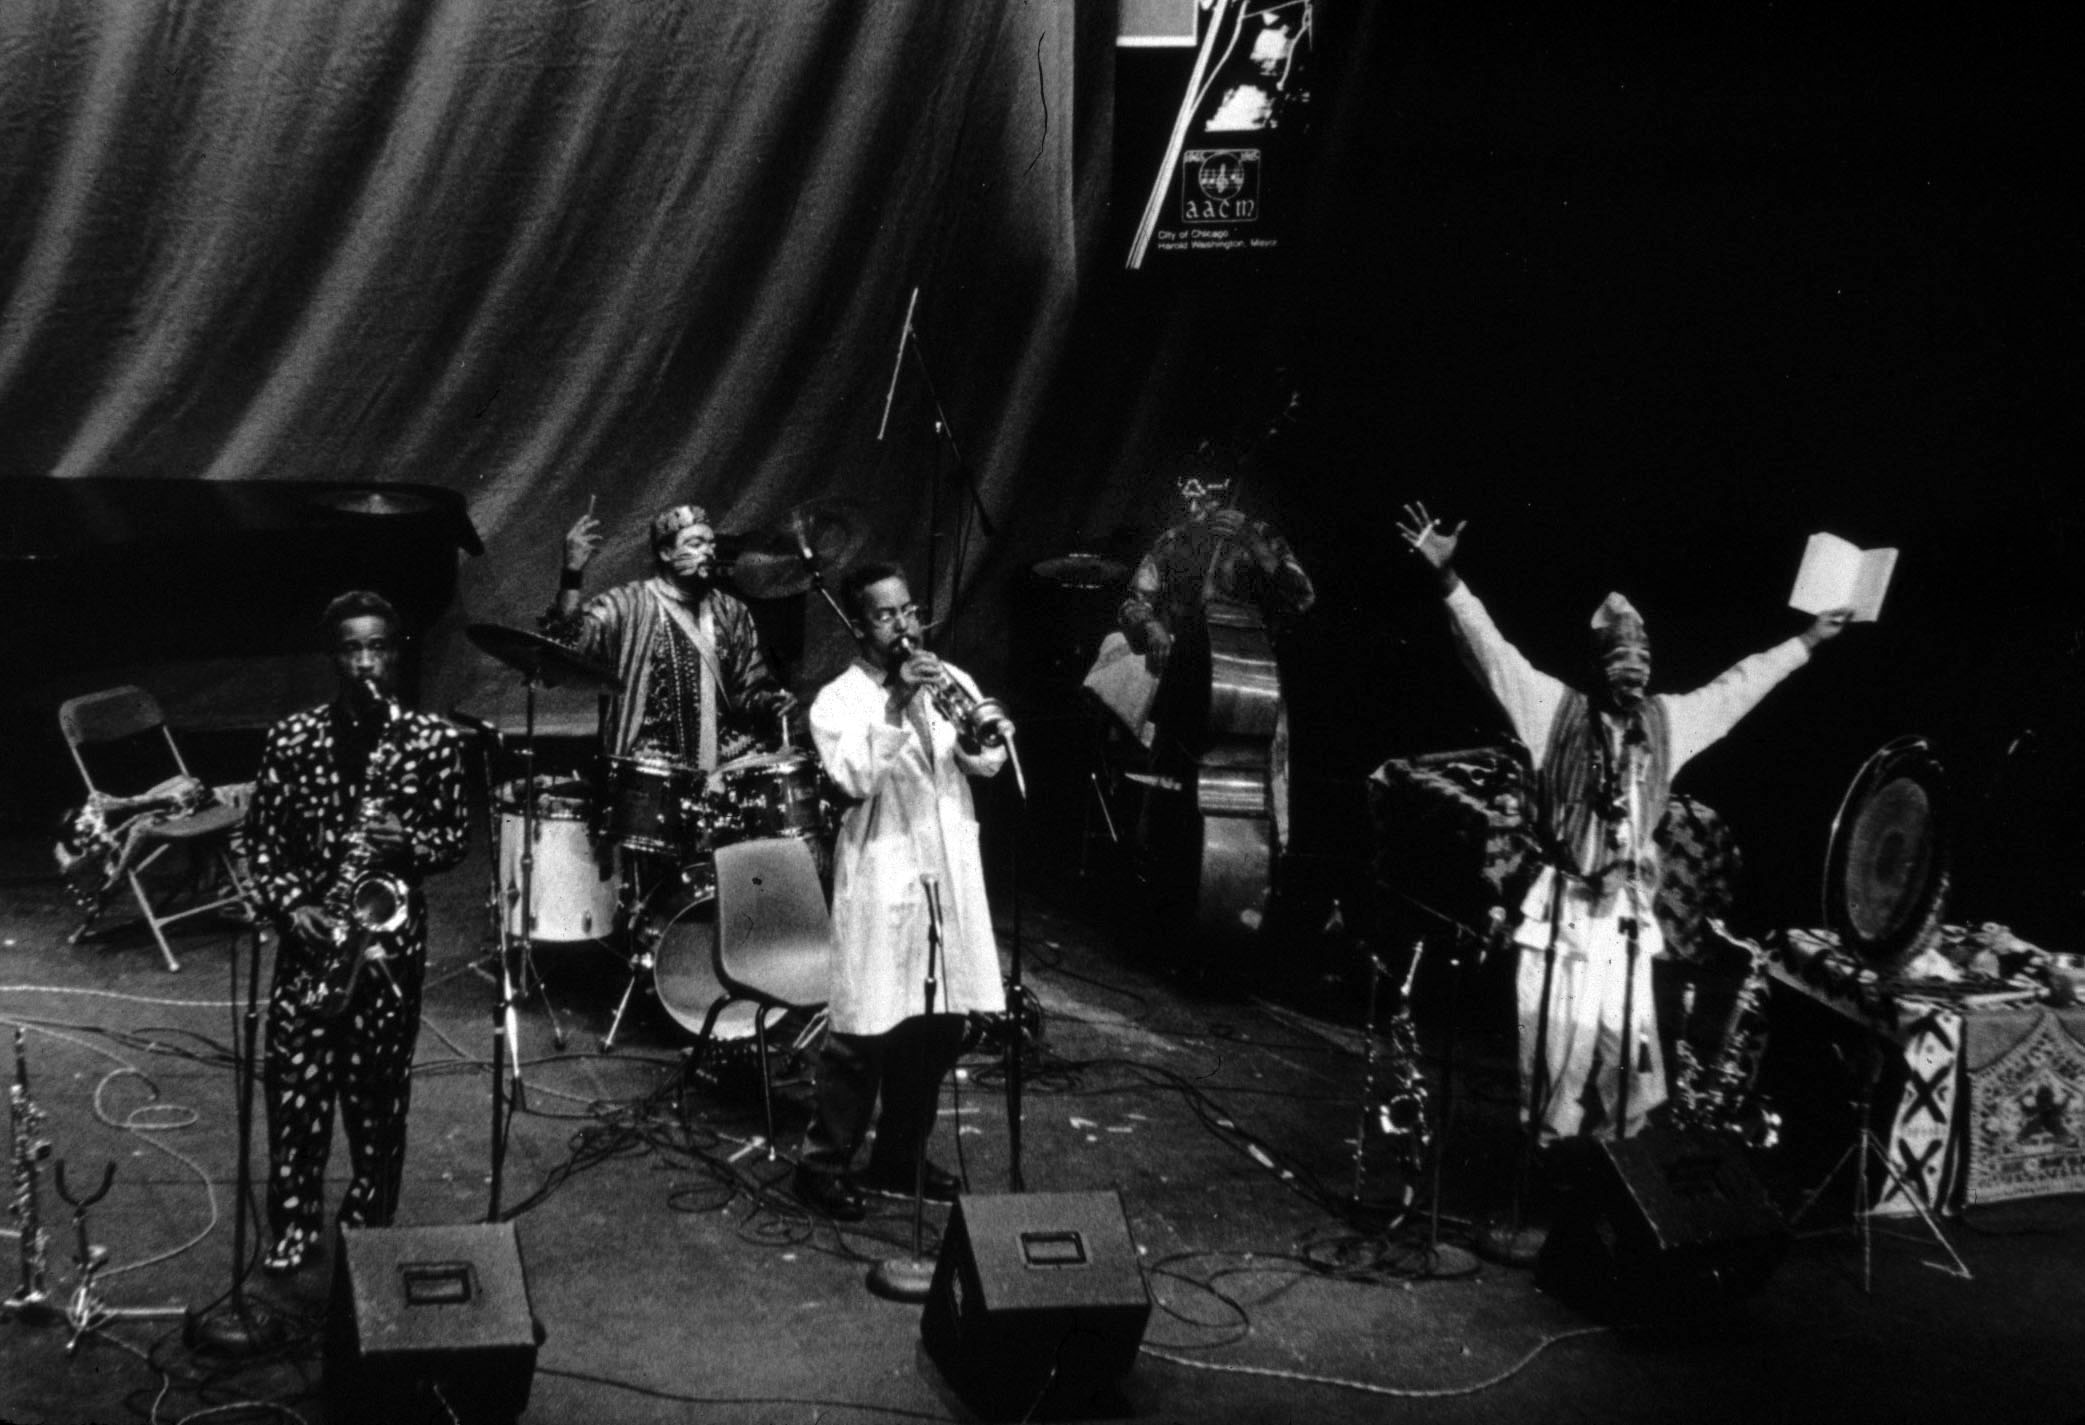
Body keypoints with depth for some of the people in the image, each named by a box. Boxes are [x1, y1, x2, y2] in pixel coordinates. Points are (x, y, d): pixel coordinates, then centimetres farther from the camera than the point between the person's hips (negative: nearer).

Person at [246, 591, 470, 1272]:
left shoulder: (433, 739, -1)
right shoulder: (291, 737, 1)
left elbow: (457, 837, 4)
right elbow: (262, 838, 5)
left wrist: (410, 845, -16)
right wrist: (290, 905, -10)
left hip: (391, 934, 0)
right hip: (310, 933, 1)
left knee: (377, 1089, 6)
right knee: (295, 1081, -2)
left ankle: (368, 1227, 21)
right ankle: (293, 1228, 13)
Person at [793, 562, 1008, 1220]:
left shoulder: (947, 680, 10)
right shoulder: (837, 701, -3)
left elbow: (990, 761, 0)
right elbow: (855, 777, -19)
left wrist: (972, 738, -21)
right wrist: (896, 705, -26)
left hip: (949, 876, 5)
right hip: (880, 882, -5)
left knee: (939, 1031, 11)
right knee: (865, 1034, -3)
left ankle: (899, 1159, 27)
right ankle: (823, 1163, 11)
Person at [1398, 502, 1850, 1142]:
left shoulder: (1667, 722, 11)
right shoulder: (1557, 711, 0)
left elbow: (1740, 683, 23)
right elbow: (1491, 650, -8)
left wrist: (1808, 640, 30)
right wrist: (1448, 577, -19)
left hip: (1627, 910, 4)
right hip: (1562, 909, -4)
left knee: (1625, 1042, 3)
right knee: (1555, 1036, -4)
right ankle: (1542, 1147, 6)